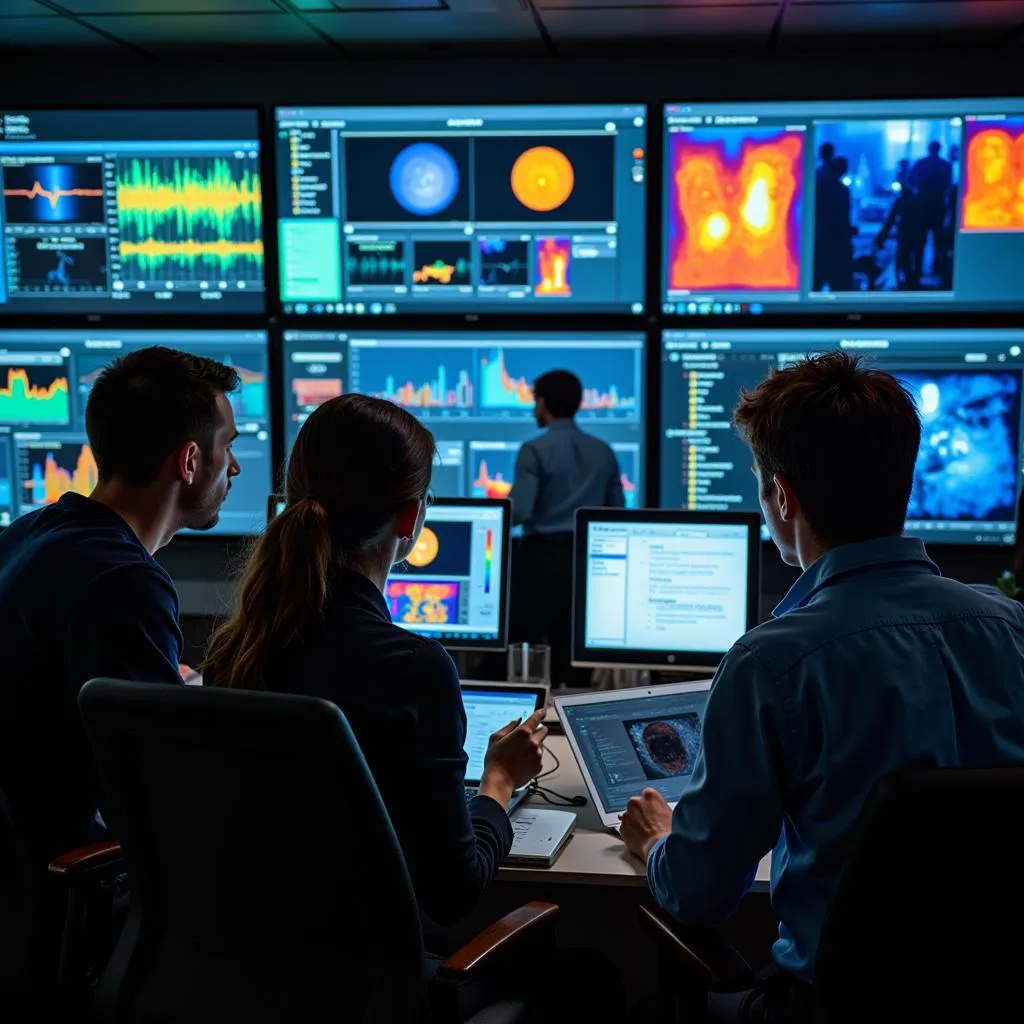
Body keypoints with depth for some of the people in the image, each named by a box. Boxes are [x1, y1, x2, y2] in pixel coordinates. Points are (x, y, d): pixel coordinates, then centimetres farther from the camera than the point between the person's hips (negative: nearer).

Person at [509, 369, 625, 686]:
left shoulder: (535, 450, -9)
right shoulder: (603, 451, 8)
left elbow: (520, 512, -16)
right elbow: (618, 511, 10)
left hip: (542, 556, -5)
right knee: (573, 652, 10)